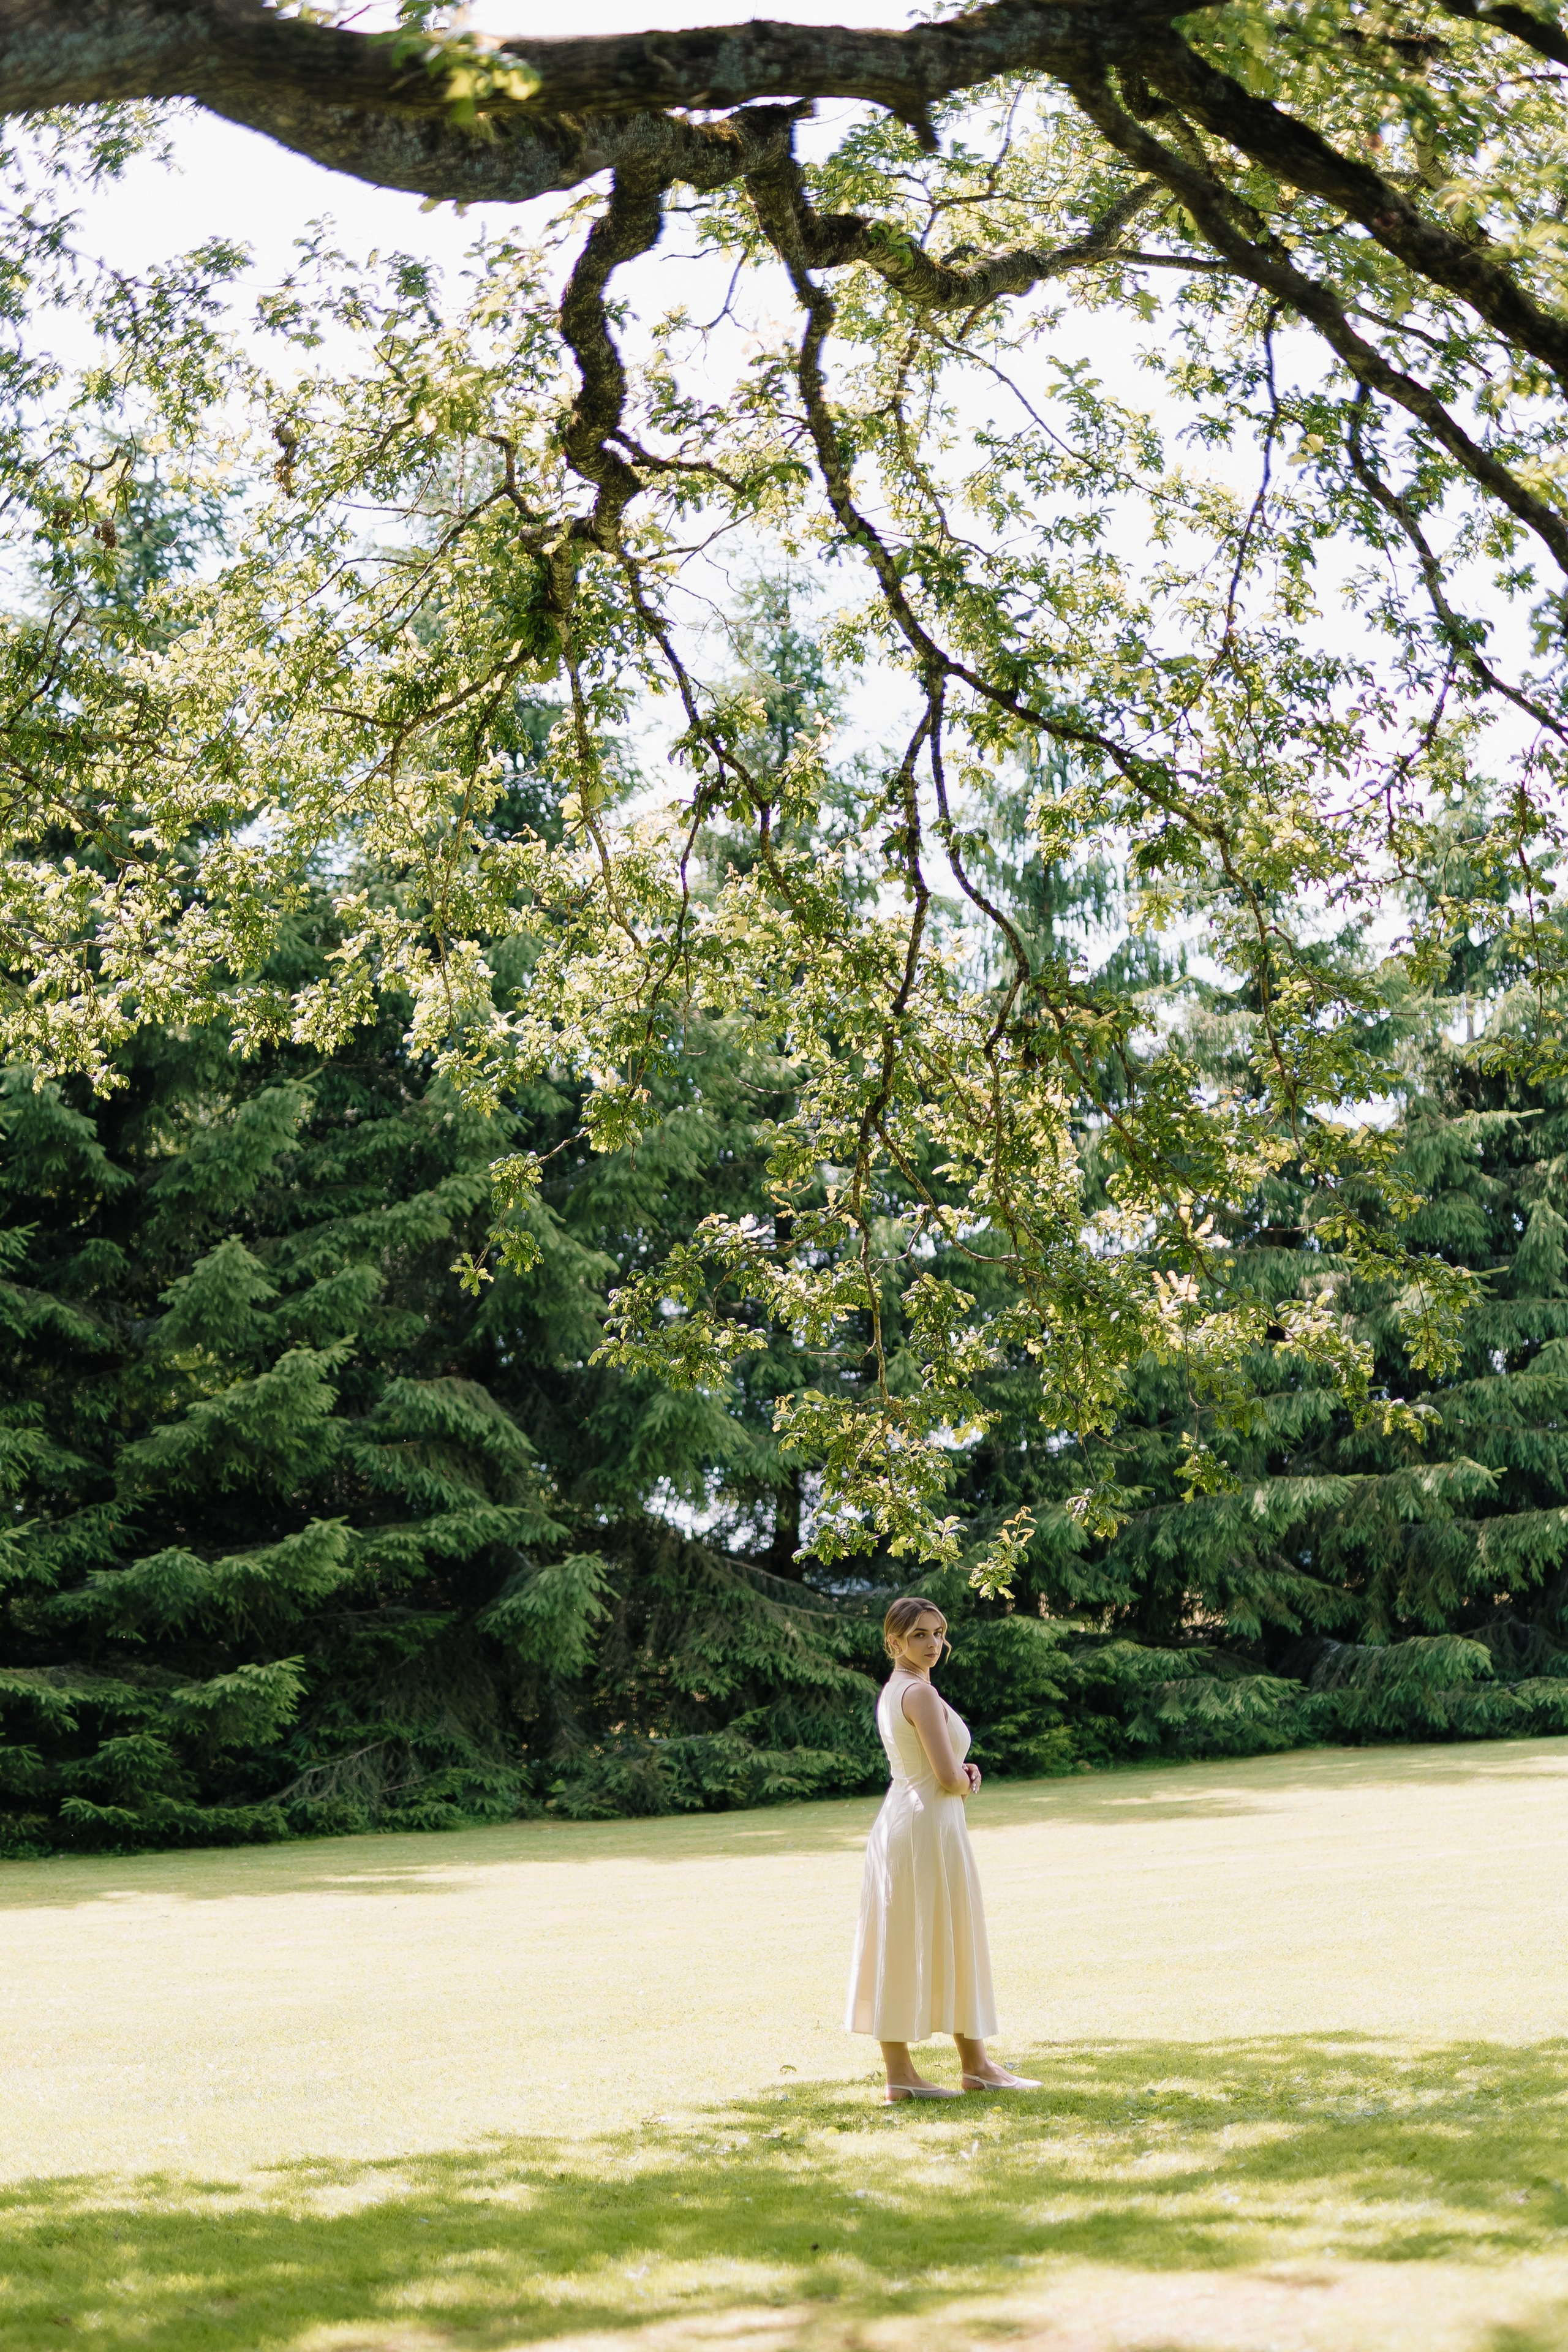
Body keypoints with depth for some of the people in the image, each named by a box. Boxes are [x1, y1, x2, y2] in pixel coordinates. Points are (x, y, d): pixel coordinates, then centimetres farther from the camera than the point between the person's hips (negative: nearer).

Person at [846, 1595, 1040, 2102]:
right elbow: (949, 1777, -20)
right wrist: (965, 1784, 2)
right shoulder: (921, 1693, -16)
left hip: (896, 1821, 9)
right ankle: (974, 2065, 12)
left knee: (899, 1947, 8)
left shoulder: (891, 1692, 13)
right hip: (928, 1825, -9)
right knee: (945, 1944, 1)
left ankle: (899, 2071, 10)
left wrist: (962, 1774, 5)